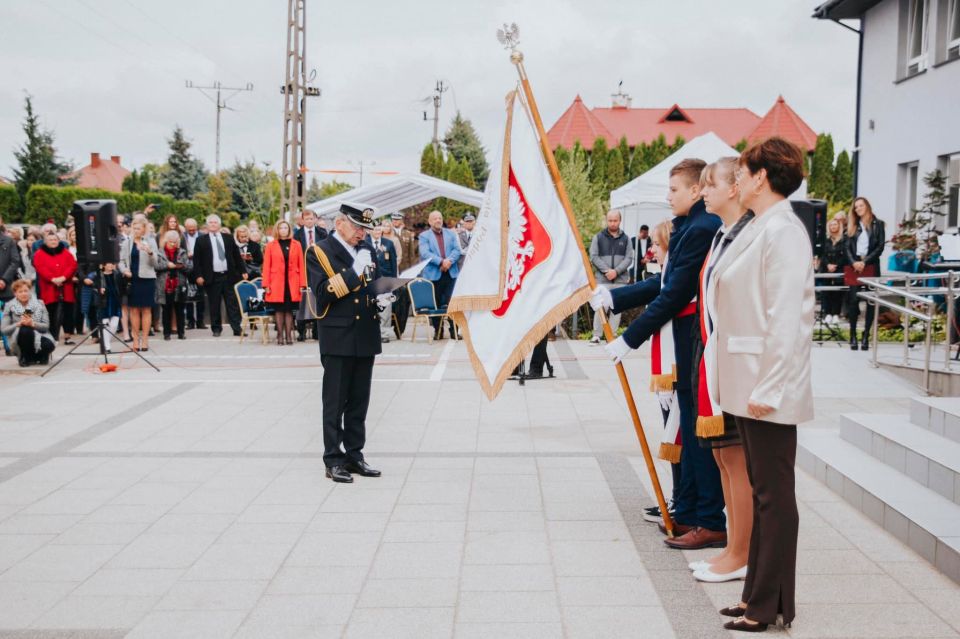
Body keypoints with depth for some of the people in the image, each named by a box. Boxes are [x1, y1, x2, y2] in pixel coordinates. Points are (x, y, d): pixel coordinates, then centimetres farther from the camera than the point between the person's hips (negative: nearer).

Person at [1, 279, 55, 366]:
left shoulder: (39, 304, 4)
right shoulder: (9, 306, 1)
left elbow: (46, 326, -1)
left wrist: (33, 324, -21)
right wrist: (19, 323, -20)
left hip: (39, 337, 1)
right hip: (18, 341, -1)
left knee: (49, 344, -33)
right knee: (25, 329, -36)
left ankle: (39, 356, 6)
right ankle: (24, 357, -9)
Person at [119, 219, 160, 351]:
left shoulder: (150, 242, 2)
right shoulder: (127, 243, 8)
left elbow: (156, 263, -2)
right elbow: (121, 260, 10)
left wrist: (150, 252, -21)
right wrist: (124, 270, -9)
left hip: (147, 278, -2)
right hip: (132, 279, 2)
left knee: (146, 309, 2)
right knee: (134, 309, 5)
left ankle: (145, 339, 6)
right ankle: (135, 339, 11)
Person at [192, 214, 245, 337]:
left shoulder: (228, 238, 11)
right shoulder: (201, 240, 4)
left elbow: (237, 255, 11)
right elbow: (196, 260, 2)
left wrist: (243, 271, 6)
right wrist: (199, 275, -7)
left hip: (228, 276, 1)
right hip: (212, 277, -1)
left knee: (232, 304, 0)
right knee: (214, 305, 3)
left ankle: (237, 329, 1)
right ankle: (216, 329, 12)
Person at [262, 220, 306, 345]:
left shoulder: (296, 245, 6)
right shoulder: (271, 246, 3)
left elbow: (301, 265, 4)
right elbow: (266, 266, 1)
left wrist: (302, 284, -2)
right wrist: (266, 285, -4)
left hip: (292, 283, 1)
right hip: (277, 283, -1)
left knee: (289, 310, 3)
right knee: (279, 309, 1)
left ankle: (288, 335, 8)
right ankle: (280, 335, 8)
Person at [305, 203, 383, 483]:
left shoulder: (366, 250, 14)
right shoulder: (319, 252, -5)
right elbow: (322, 292, -16)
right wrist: (353, 272, -20)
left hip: (366, 337, 6)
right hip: (338, 338, -6)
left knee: (359, 403, 11)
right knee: (335, 403, 0)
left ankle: (354, 455, 19)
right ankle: (333, 460, 6)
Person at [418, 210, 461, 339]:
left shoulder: (451, 234, 15)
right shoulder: (424, 236, 5)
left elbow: (457, 250, 5)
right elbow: (425, 253, -9)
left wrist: (449, 261, -13)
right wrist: (441, 262, -19)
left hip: (450, 273, 2)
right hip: (433, 274, -2)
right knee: (435, 304, 3)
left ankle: (454, 330, 3)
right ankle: (438, 331, 11)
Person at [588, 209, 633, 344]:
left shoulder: (625, 239, 9)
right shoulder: (598, 237, 6)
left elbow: (629, 258, 3)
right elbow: (593, 257, 0)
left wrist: (616, 271, -13)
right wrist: (606, 270, -13)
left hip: (620, 279, 1)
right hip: (602, 279, -1)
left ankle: (612, 335, 8)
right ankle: (596, 335, 0)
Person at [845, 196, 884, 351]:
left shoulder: (877, 224, 5)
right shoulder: (852, 226, 13)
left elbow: (880, 247, -3)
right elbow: (848, 247, 7)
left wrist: (865, 262, -12)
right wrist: (853, 262, -11)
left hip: (871, 267, -2)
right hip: (854, 267, 2)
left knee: (871, 301, -1)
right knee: (853, 300, -6)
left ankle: (866, 336, 3)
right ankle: (853, 335, -2)